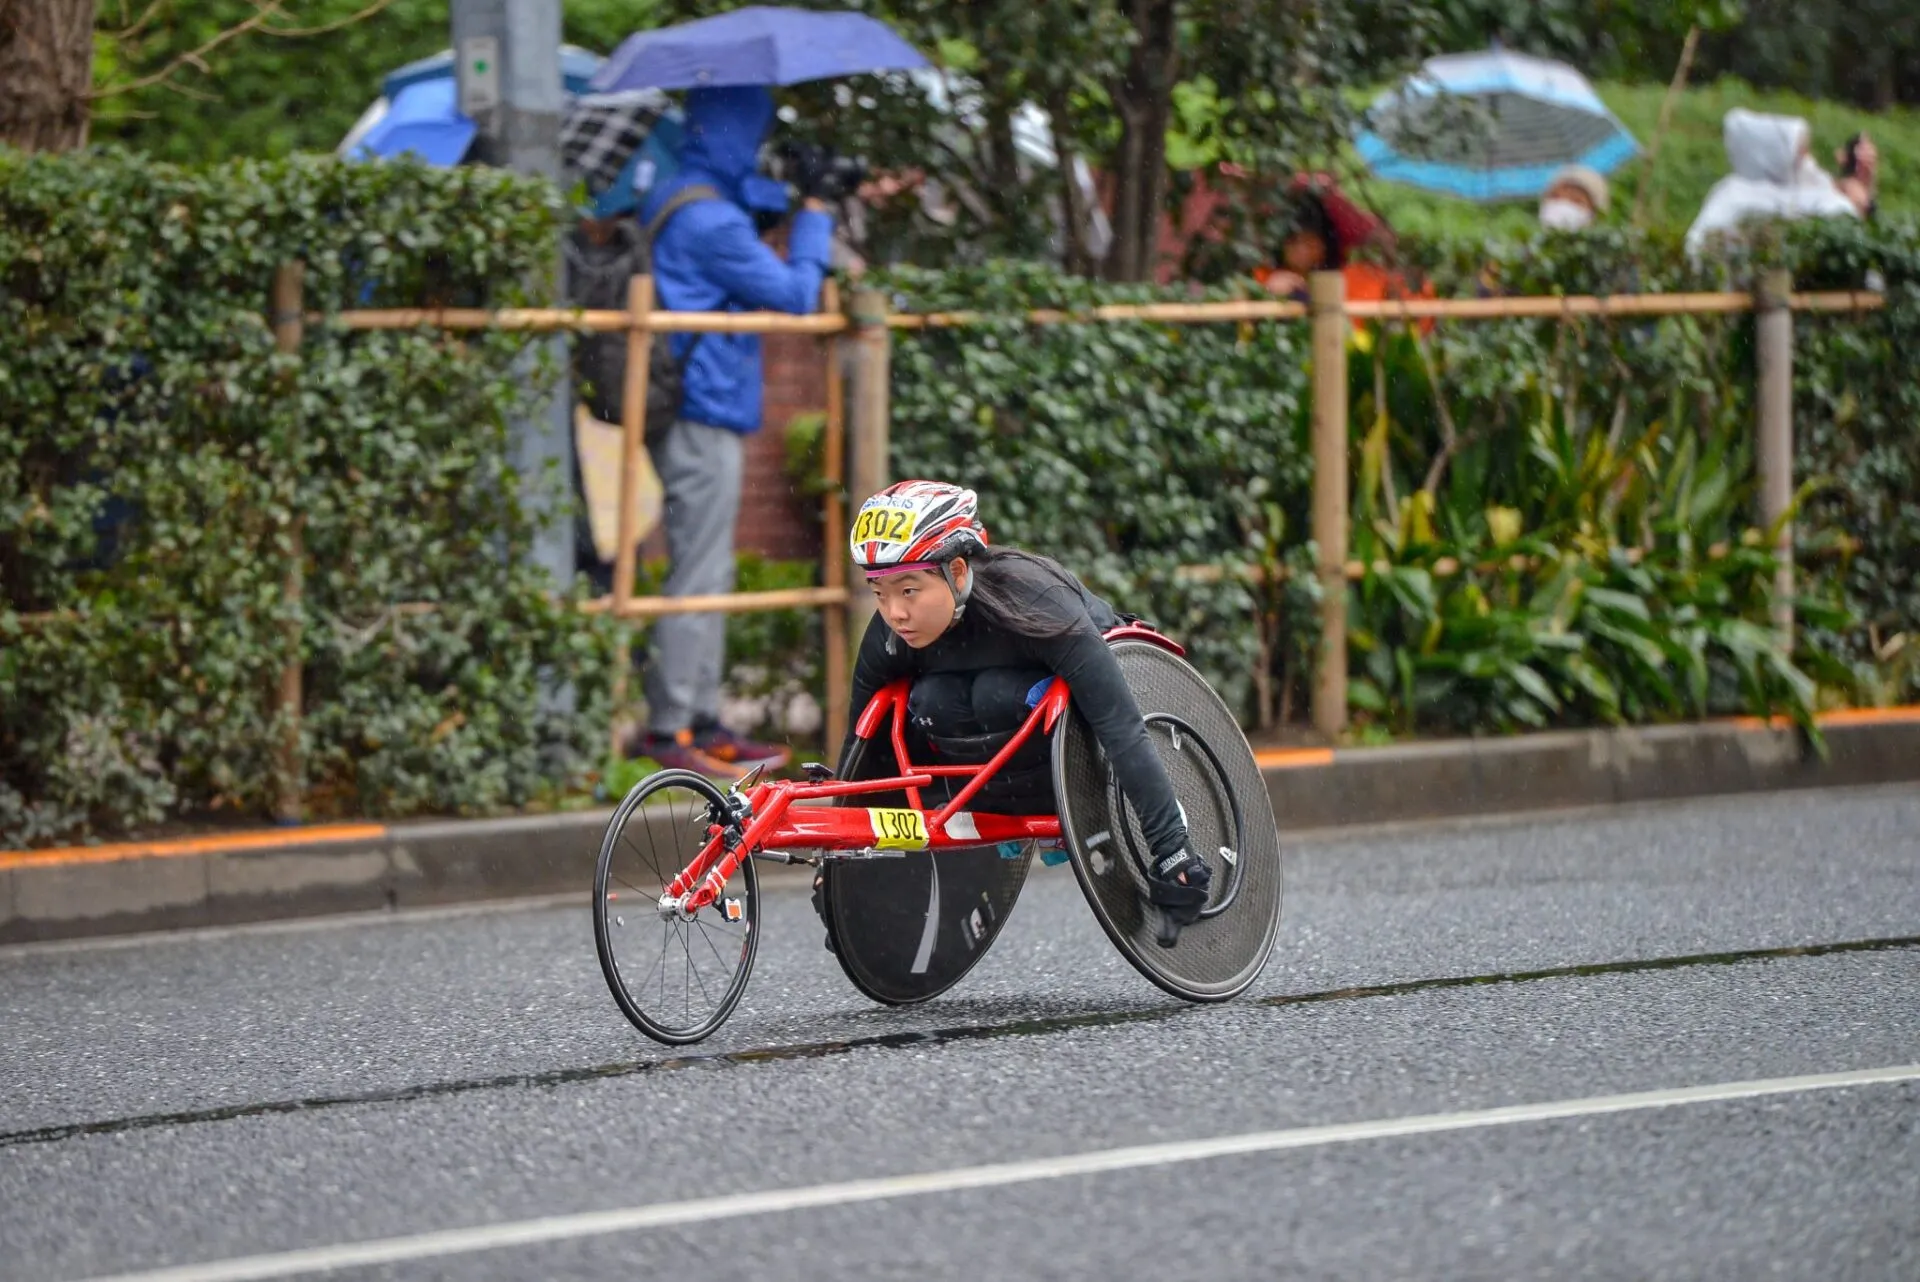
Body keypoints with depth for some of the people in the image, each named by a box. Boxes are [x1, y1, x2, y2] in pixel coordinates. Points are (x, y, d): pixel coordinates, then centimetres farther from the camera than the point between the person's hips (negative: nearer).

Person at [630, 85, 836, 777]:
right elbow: (794, 292, -13)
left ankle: (703, 721, 18)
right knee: (699, 572, -7)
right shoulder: (711, 221, -17)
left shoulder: (669, 201, 13)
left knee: (708, 570, 14)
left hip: (690, 413, 10)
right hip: (704, 416, -10)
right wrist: (815, 211, -4)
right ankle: (671, 728, -5)